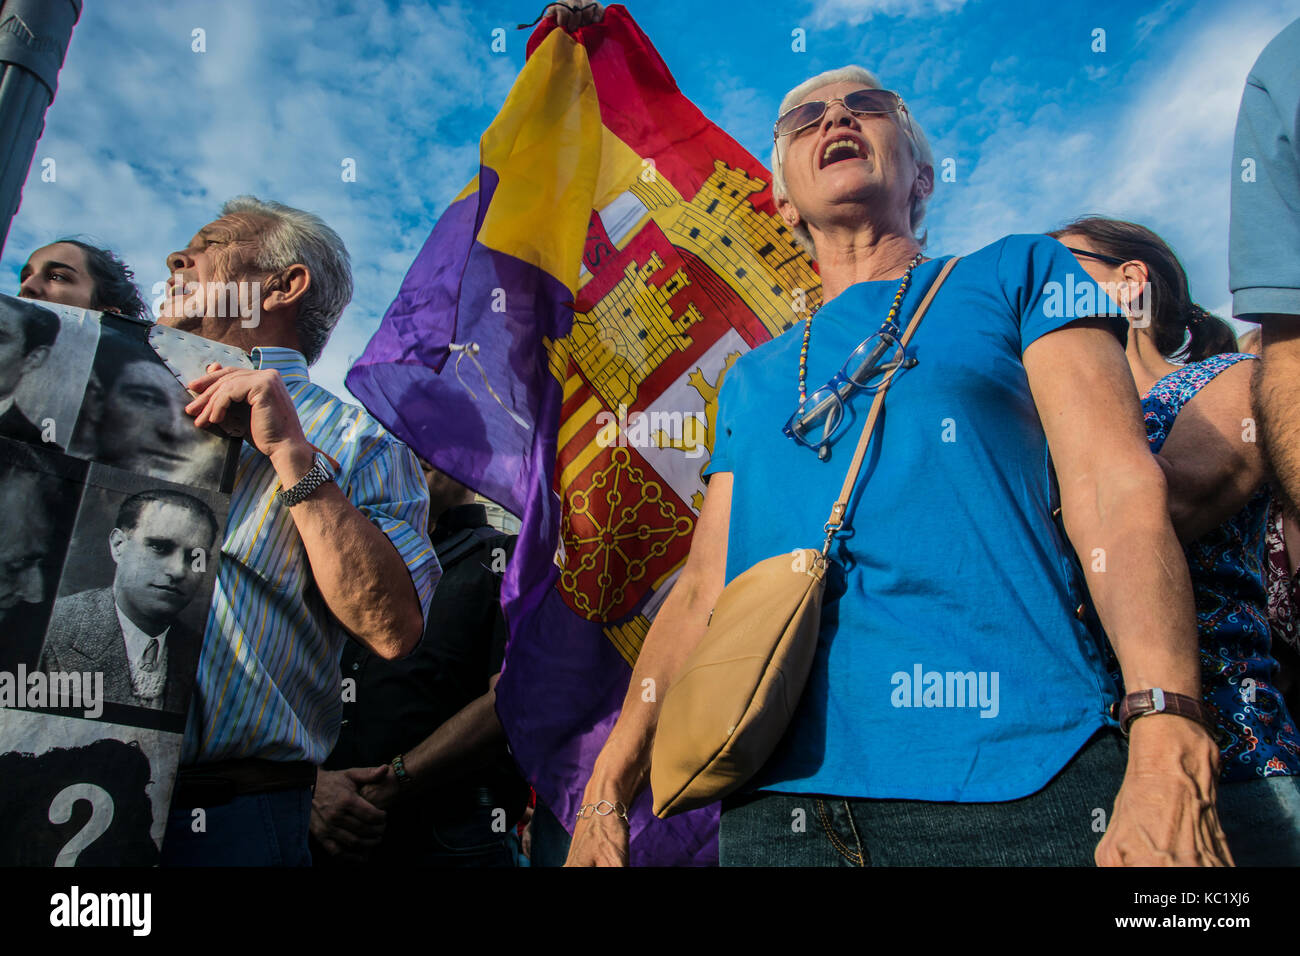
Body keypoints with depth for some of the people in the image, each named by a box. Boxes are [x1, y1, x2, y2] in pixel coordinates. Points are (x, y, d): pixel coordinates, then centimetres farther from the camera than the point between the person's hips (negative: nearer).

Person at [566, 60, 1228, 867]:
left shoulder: (1017, 276, 11)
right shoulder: (751, 381, 20)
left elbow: (1121, 492, -2)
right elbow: (703, 590, 17)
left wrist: (1168, 742, -17)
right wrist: (607, 792, 10)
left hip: (1012, 777, -3)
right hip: (777, 796, 4)